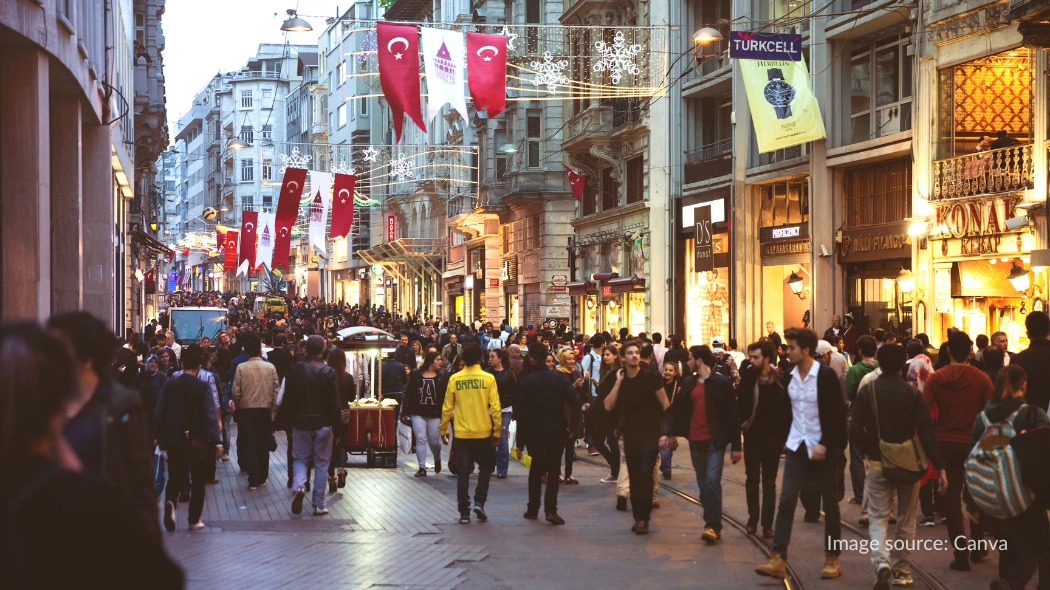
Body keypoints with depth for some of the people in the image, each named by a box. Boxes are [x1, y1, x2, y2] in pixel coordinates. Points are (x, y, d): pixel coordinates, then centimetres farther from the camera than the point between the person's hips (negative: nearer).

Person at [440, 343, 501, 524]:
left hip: (461, 433, 1)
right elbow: (495, 407, -8)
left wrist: (444, 430, 11)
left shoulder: (454, 379, -3)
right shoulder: (488, 378, -6)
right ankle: (479, 501, 2)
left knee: (463, 472, 7)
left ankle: (464, 512, 6)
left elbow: (447, 407, 0)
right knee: (486, 468, 18)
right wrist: (497, 431, 1)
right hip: (483, 433, -1)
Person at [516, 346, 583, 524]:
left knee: (535, 470, 15)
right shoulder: (559, 379, -2)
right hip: (557, 431, 0)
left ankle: (533, 509, 17)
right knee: (553, 470, 4)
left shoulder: (526, 382, -7)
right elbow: (575, 402, -12)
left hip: (534, 432, 0)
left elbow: (522, 412, -9)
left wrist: (520, 441, -6)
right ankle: (551, 509, -10)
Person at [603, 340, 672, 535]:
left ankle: (643, 518, -9)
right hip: (630, 435, 4)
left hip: (650, 433, -4)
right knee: (634, 477, 8)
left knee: (645, 473, -14)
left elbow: (665, 404, -5)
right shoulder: (620, 380, 5)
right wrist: (618, 382, -9)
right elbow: (608, 406, -6)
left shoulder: (650, 378, -6)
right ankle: (638, 517, 17)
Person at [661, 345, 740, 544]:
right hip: (695, 441, 5)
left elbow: (733, 415, -6)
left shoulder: (722, 383, -7)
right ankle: (712, 525, 15)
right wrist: (667, 432, -5)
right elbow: (677, 408, 9)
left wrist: (736, 446, -7)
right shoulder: (688, 382, 7)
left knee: (712, 481, -14)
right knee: (703, 484, 8)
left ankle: (713, 526, -11)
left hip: (715, 441, -5)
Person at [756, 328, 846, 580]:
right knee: (786, 501, -4)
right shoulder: (788, 376, 3)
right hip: (796, 447, 5)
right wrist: (783, 439, 9)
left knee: (830, 504, 7)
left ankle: (832, 559, 18)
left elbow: (837, 414, -14)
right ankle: (778, 559, -5)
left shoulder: (826, 375, -13)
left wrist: (824, 444, -19)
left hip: (823, 448, -4)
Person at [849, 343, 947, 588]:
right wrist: (939, 466, -9)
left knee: (878, 517, 4)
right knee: (906, 520, 14)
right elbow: (927, 431, -11)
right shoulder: (912, 393, -7)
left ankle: (881, 561, -21)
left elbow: (855, 430, -6)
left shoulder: (867, 391, -6)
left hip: (878, 464, 0)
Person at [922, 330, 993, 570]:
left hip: (946, 444, 0)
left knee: (952, 497, 7)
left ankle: (961, 554, 6)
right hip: (974, 444, 0)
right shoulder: (981, 379, -9)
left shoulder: (936, 379, -8)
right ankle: (978, 547, 27)